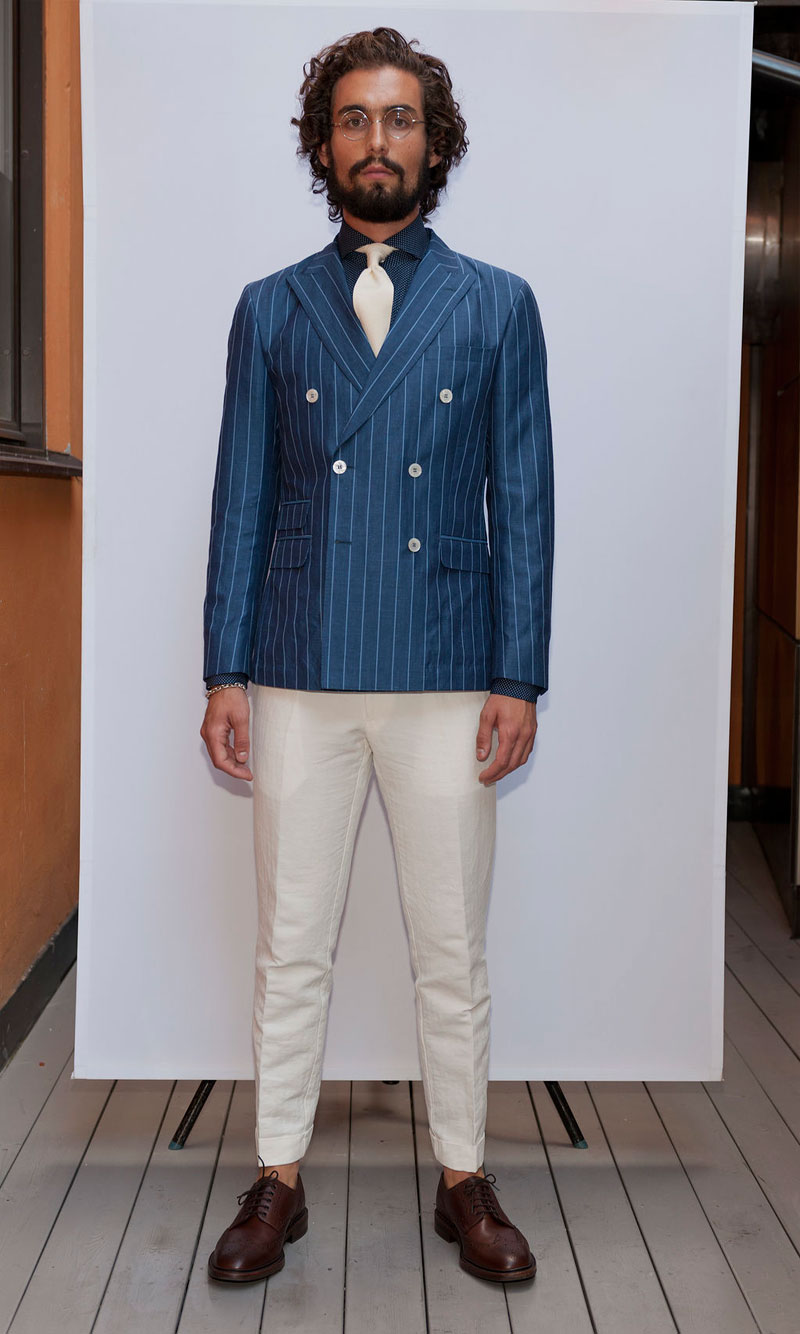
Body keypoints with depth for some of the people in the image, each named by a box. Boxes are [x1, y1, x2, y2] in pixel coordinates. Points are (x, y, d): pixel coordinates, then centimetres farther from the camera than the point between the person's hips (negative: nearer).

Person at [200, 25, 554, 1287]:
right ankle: (278, 1183, 25)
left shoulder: (498, 306, 6)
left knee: (452, 952, 8)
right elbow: (242, 497, 6)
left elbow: (524, 500, 2)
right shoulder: (270, 309, 8)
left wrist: (519, 679, -5)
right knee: (291, 949, 9)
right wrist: (225, 673, 0)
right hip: (300, 680, 1)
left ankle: (466, 1183, 26)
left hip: (446, 677, -1)